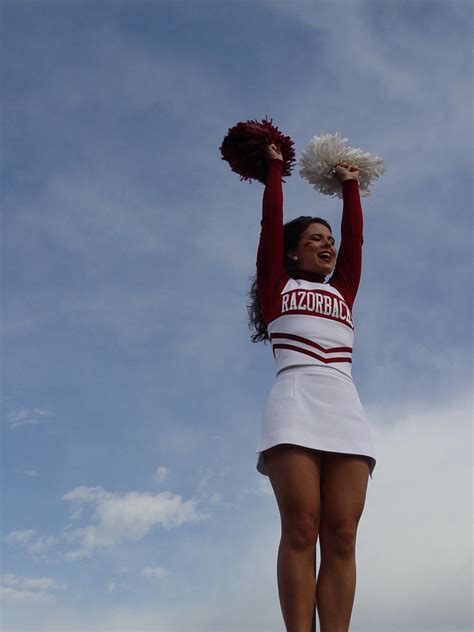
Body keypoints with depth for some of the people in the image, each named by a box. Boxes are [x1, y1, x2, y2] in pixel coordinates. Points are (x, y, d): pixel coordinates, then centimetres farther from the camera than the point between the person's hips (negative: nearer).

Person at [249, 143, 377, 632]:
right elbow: (272, 221, 18)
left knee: (341, 536, -9)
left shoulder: (342, 293, 27)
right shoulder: (278, 287, 18)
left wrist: (350, 186, 40)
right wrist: (274, 168, 29)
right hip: (295, 404, -4)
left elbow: (355, 235, 29)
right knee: (301, 530, -16)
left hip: (346, 410, 4)